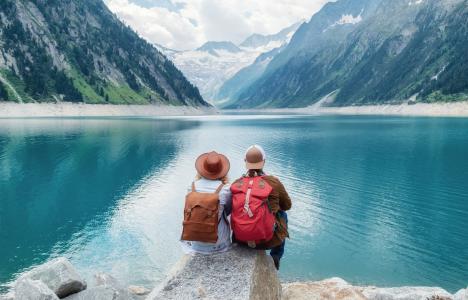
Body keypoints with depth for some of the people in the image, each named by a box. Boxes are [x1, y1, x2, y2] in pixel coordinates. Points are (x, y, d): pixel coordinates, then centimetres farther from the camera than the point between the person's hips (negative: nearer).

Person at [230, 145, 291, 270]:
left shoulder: (236, 184, -7)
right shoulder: (273, 182, -14)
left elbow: (231, 209, 10)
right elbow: (287, 205, 4)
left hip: (240, 239, 2)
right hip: (268, 240, -2)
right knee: (282, 215, 28)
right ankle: (276, 257, 37)